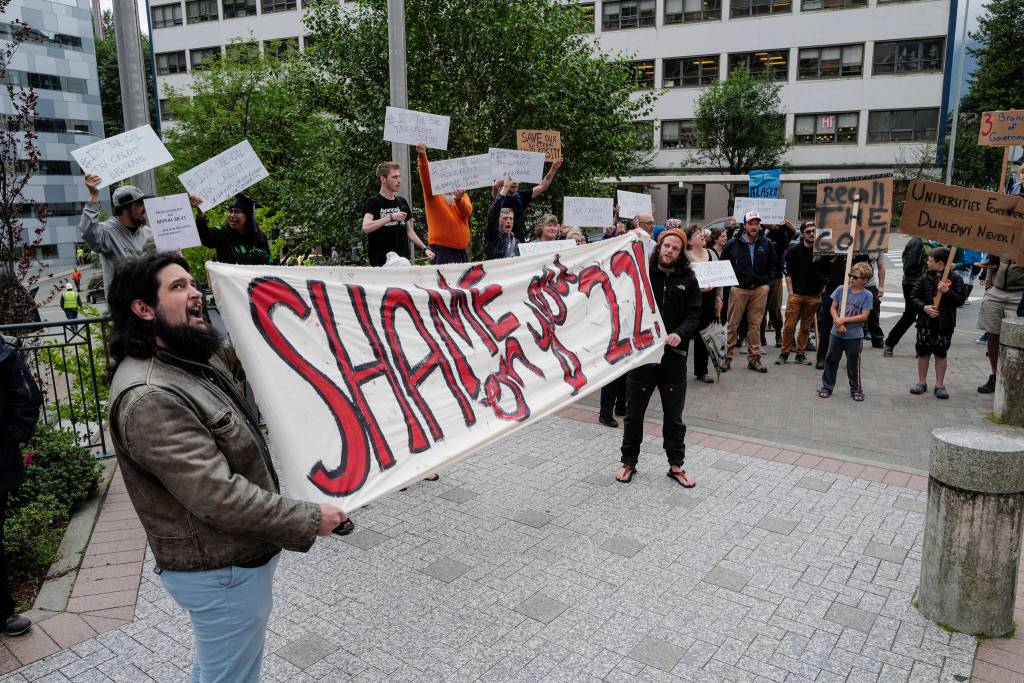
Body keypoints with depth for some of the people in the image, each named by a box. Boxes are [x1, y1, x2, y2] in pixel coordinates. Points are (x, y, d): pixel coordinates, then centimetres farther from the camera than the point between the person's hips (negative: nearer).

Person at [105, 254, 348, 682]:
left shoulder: (198, 357, 2)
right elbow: (218, 495, -31)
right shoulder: (148, 398, -27)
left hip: (238, 553, 9)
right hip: (221, 571, -9)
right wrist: (306, 520, -22)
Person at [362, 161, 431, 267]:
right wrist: (391, 217, -21)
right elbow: (366, 228, -20)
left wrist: (425, 248, 8)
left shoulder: (402, 202, 15)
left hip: (404, 260, 6)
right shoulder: (373, 202, -4)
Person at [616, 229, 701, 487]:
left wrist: (680, 333, -18)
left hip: (674, 356, 1)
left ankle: (676, 465, 26)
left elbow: (694, 314, 0)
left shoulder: (688, 280, 5)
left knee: (674, 416, 12)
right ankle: (629, 463, 26)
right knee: (634, 414, 10)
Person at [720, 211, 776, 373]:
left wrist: (768, 283, 4)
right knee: (733, 324, -1)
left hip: (760, 289, 2)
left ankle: (754, 358, 13)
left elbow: (772, 265, 14)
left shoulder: (766, 244, 6)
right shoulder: (732, 244, 0)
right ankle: (727, 357, 8)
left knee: (755, 324, 6)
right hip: (738, 289, -2)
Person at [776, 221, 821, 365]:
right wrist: (790, 292, -5)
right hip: (796, 294, -2)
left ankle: (801, 354, 16)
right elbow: (788, 273, 2)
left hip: (813, 296, 2)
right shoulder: (794, 250, 3)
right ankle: (784, 353, 6)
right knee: (789, 326, -4)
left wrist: (821, 293, 4)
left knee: (806, 327, 7)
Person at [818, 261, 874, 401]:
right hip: (836, 333, 2)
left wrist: (845, 319, -16)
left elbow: (864, 316, -11)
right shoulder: (841, 289, -1)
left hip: (855, 336, -2)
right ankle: (827, 386, 22)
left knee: (853, 363, 7)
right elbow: (833, 308, 2)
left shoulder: (867, 295, -7)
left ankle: (856, 389, 22)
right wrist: (838, 322, -14)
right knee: (831, 360, 9)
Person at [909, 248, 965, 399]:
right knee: (923, 352, 8)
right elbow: (914, 296, 3)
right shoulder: (925, 277, 3)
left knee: (941, 354, 7)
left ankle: (940, 385, 16)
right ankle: (922, 382, 22)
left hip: (945, 324, -2)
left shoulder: (955, 278, -4)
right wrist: (924, 307, -13)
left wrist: (947, 291, -21)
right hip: (925, 322, 2)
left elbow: (960, 299, -7)